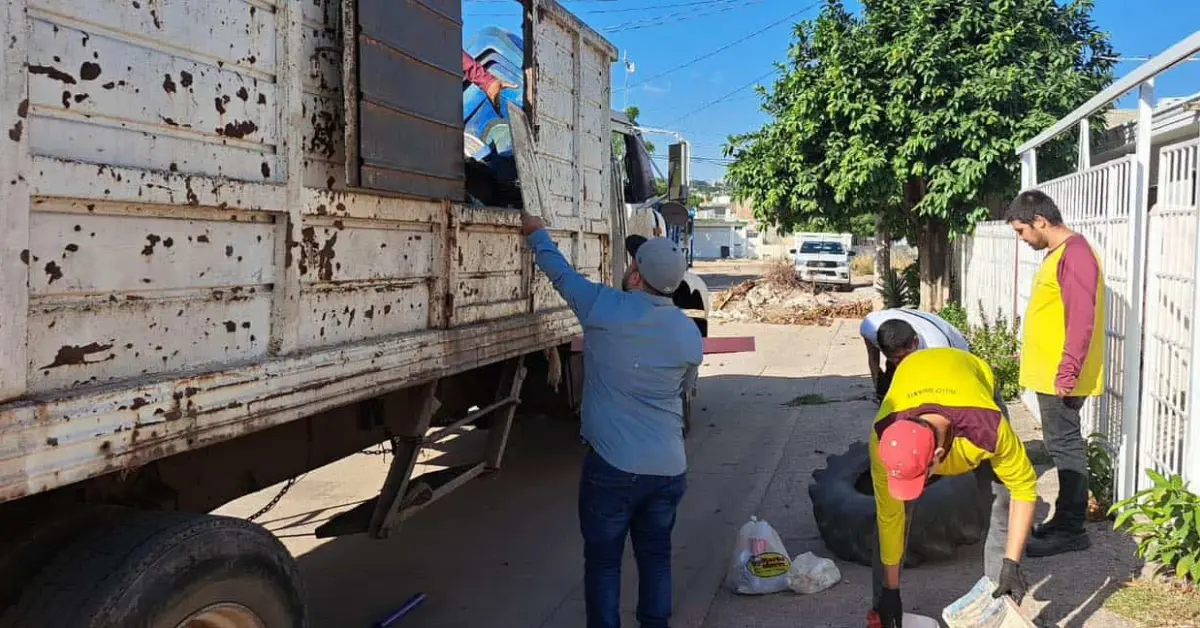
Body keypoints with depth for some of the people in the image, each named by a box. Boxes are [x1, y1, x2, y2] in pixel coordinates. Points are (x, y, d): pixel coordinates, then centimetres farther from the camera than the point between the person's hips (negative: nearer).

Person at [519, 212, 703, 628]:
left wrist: (535, 233, 25)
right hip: (669, 468, 4)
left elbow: (560, 272, 7)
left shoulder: (604, 308, -10)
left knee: (603, 561, 9)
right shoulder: (690, 334, 2)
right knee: (655, 557, 18)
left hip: (613, 466, -4)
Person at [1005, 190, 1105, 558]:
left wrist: (1067, 373, -24)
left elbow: (1082, 320, -23)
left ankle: (1071, 531, 5)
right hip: (1050, 375, 10)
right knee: (1062, 448, 15)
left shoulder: (1074, 254, -17)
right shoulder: (1058, 253, 15)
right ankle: (1065, 520, 24)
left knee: (1065, 448, -3)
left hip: (1060, 378, -10)